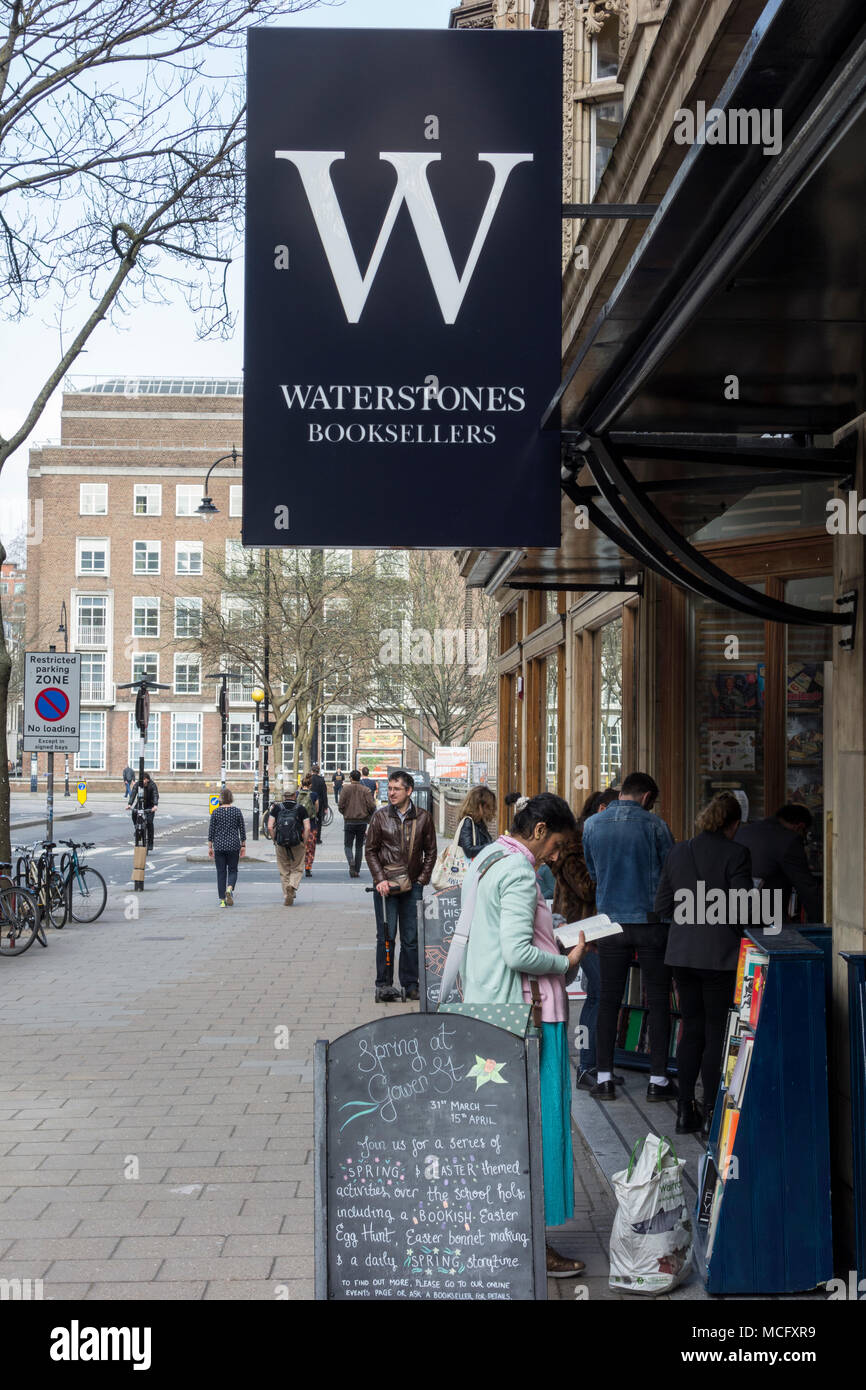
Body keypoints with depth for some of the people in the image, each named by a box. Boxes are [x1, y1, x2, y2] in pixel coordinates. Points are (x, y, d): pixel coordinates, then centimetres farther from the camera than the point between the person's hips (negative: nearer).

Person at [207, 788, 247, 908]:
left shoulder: (215, 812, -2)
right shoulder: (237, 811, -1)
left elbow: (211, 830, 0)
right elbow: (242, 829, 2)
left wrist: (210, 847, 7)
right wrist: (243, 846, 9)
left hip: (219, 846, 0)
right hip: (233, 845, 0)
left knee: (221, 872, 7)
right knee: (233, 870, 11)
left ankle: (222, 900, 5)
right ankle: (229, 889, -17)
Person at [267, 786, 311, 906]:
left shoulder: (276, 808, 3)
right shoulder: (301, 809, 1)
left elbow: (270, 827, -4)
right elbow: (307, 828, -6)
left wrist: (275, 840, 6)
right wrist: (304, 843, 2)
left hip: (280, 845, 1)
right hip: (297, 844, -1)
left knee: (284, 872, 13)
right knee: (297, 869, 11)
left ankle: (287, 897, 14)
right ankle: (292, 886, -17)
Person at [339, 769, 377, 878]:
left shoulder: (346, 789, -4)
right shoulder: (366, 790, -1)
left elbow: (340, 806, -7)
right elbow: (372, 806, -8)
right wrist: (368, 816, 12)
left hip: (349, 821, -2)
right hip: (362, 821, 2)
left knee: (348, 845, 7)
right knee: (359, 846, 13)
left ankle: (351, 861, -23)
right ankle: (357, 871, 12)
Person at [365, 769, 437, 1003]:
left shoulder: (423, 818, 3)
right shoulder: (381, 816, 2)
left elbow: (430, 852, 11)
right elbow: (370, 850, 5)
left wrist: (422, 879, 1)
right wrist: (380, 879, -6)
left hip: (413, 886, 1)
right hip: (386, 886, -1)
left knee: (411, 938, 5)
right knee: (386, 936, 0)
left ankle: (411, 984, 15)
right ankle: (384, 984, 8)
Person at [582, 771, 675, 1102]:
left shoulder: (592, 825, 1)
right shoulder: (654, 825, -8)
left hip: (611, 922, 3)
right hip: (652, 922, -2)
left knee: (609, 1000, 8)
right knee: (658, 1001, 6)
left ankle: (604, 1078, 8)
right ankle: (658, 1080, 7)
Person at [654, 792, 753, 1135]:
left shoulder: (677, 853, 4)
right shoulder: (735, 854, -11)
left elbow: (661, 906, 6)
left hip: (682, 953, 5)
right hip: (720, 953, -5)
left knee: (691, 1030, 14)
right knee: (716, 1033, 5)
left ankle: (686, 1111, 17)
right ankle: (711, 1115, 8)